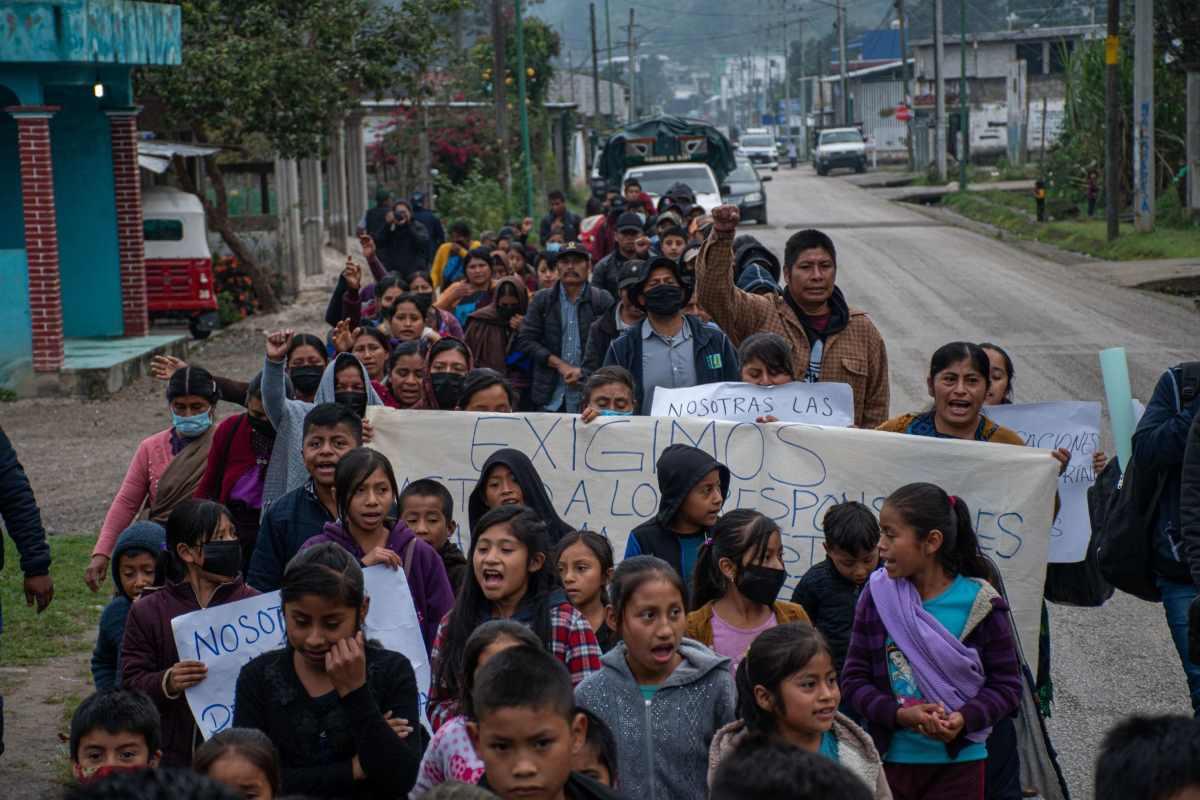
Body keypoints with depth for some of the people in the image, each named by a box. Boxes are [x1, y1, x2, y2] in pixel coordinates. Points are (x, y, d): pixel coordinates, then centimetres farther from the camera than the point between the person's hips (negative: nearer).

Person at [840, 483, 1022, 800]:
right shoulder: (877, 596, -2)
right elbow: (854, 679, -1)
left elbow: (1007, 685, -3)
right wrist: (900, 715, -17)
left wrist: (965, 719, -21)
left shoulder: (978, 603, -8)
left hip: (957, 763, -2)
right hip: (890, 758, 2)